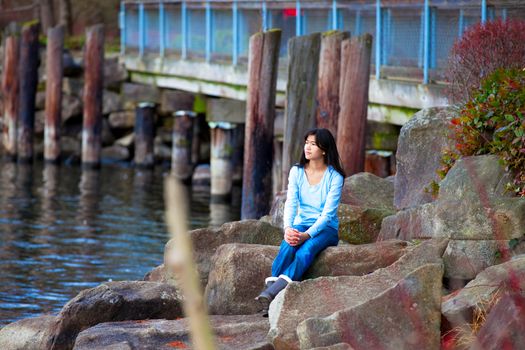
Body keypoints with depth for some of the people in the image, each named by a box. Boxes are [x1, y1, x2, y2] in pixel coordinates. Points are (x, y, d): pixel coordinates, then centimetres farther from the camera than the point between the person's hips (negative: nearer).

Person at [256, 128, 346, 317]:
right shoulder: (297, 171, 4)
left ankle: (271, 294, -51)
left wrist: (307, 234, -29)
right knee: (288, 245, -32)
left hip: (326, 228, -3)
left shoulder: (335, 177, -8)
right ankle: (270, 287, -46)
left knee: (306, 249, -35)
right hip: (301, 224, 3)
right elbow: (291, 203, -6)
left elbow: (328, 212, -15)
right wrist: (288, 228, -26)